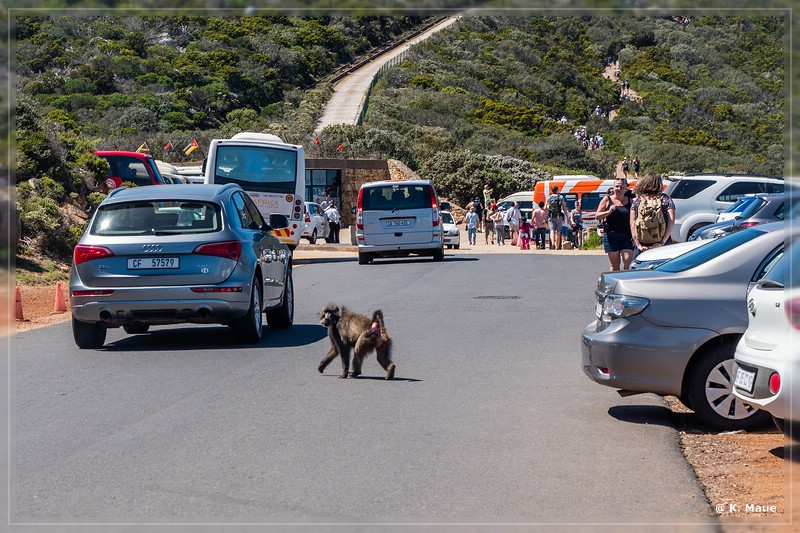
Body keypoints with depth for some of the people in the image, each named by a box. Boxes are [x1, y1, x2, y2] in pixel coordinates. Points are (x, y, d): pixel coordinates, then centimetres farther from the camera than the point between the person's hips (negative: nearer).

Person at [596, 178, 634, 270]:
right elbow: (597, 216, 3)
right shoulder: (607, 200, 6)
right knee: (614, 264, 2)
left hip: (627, 236, 1)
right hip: (611, 235, -1)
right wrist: (609, 212, -15)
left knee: (628, 262, -12)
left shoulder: (630, 201, 11)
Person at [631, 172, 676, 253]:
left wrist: (638, 244, -5)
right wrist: (663, 242, -8)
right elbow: (671, 222, -7)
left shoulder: (637, 201, 5)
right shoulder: (665, 199, 3)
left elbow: (632, 224, -3)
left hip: (642, 247, 1)